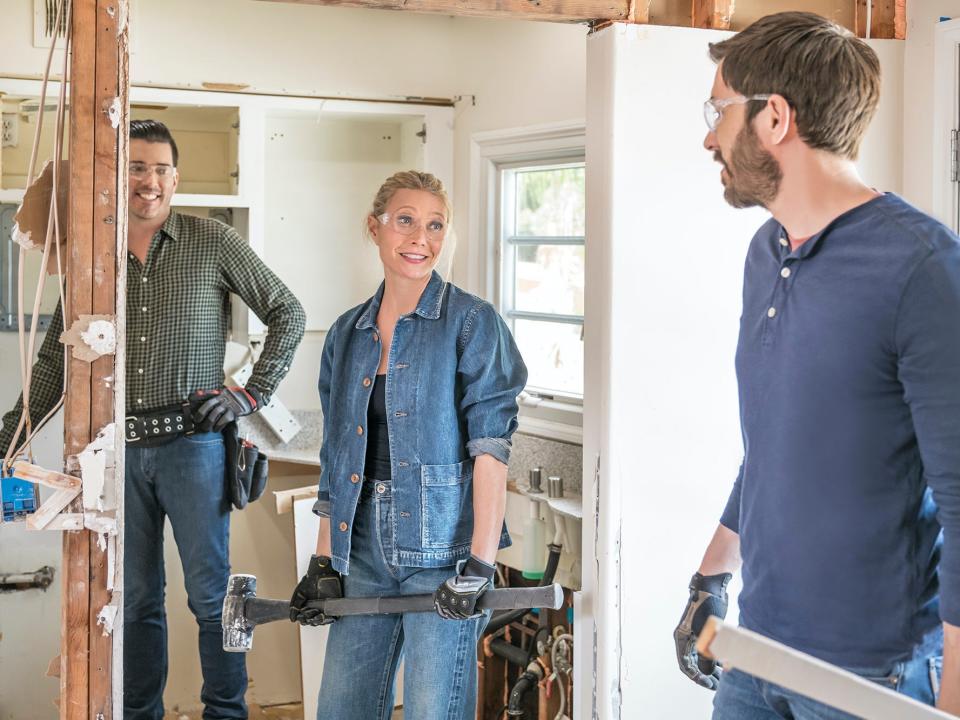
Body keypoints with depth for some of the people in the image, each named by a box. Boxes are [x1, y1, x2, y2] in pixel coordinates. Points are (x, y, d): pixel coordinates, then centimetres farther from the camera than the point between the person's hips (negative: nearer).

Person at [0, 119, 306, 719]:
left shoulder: (213, 243, -1)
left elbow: (288, 314, 4)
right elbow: (58, 354, 13)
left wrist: (251, 397, -3)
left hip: (192, 443, -3)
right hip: (120, 446, 3)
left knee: (211, 593, 2)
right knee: (134, 596, 11)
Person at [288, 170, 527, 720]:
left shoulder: (471, 323, -5)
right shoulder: (348, 333, 12)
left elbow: (491, 447, -11)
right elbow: (337, 458, 15)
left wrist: (479, 566, -18)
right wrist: (324, 563, 9)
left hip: (441, 550, -5)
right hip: (364, 551, 5)